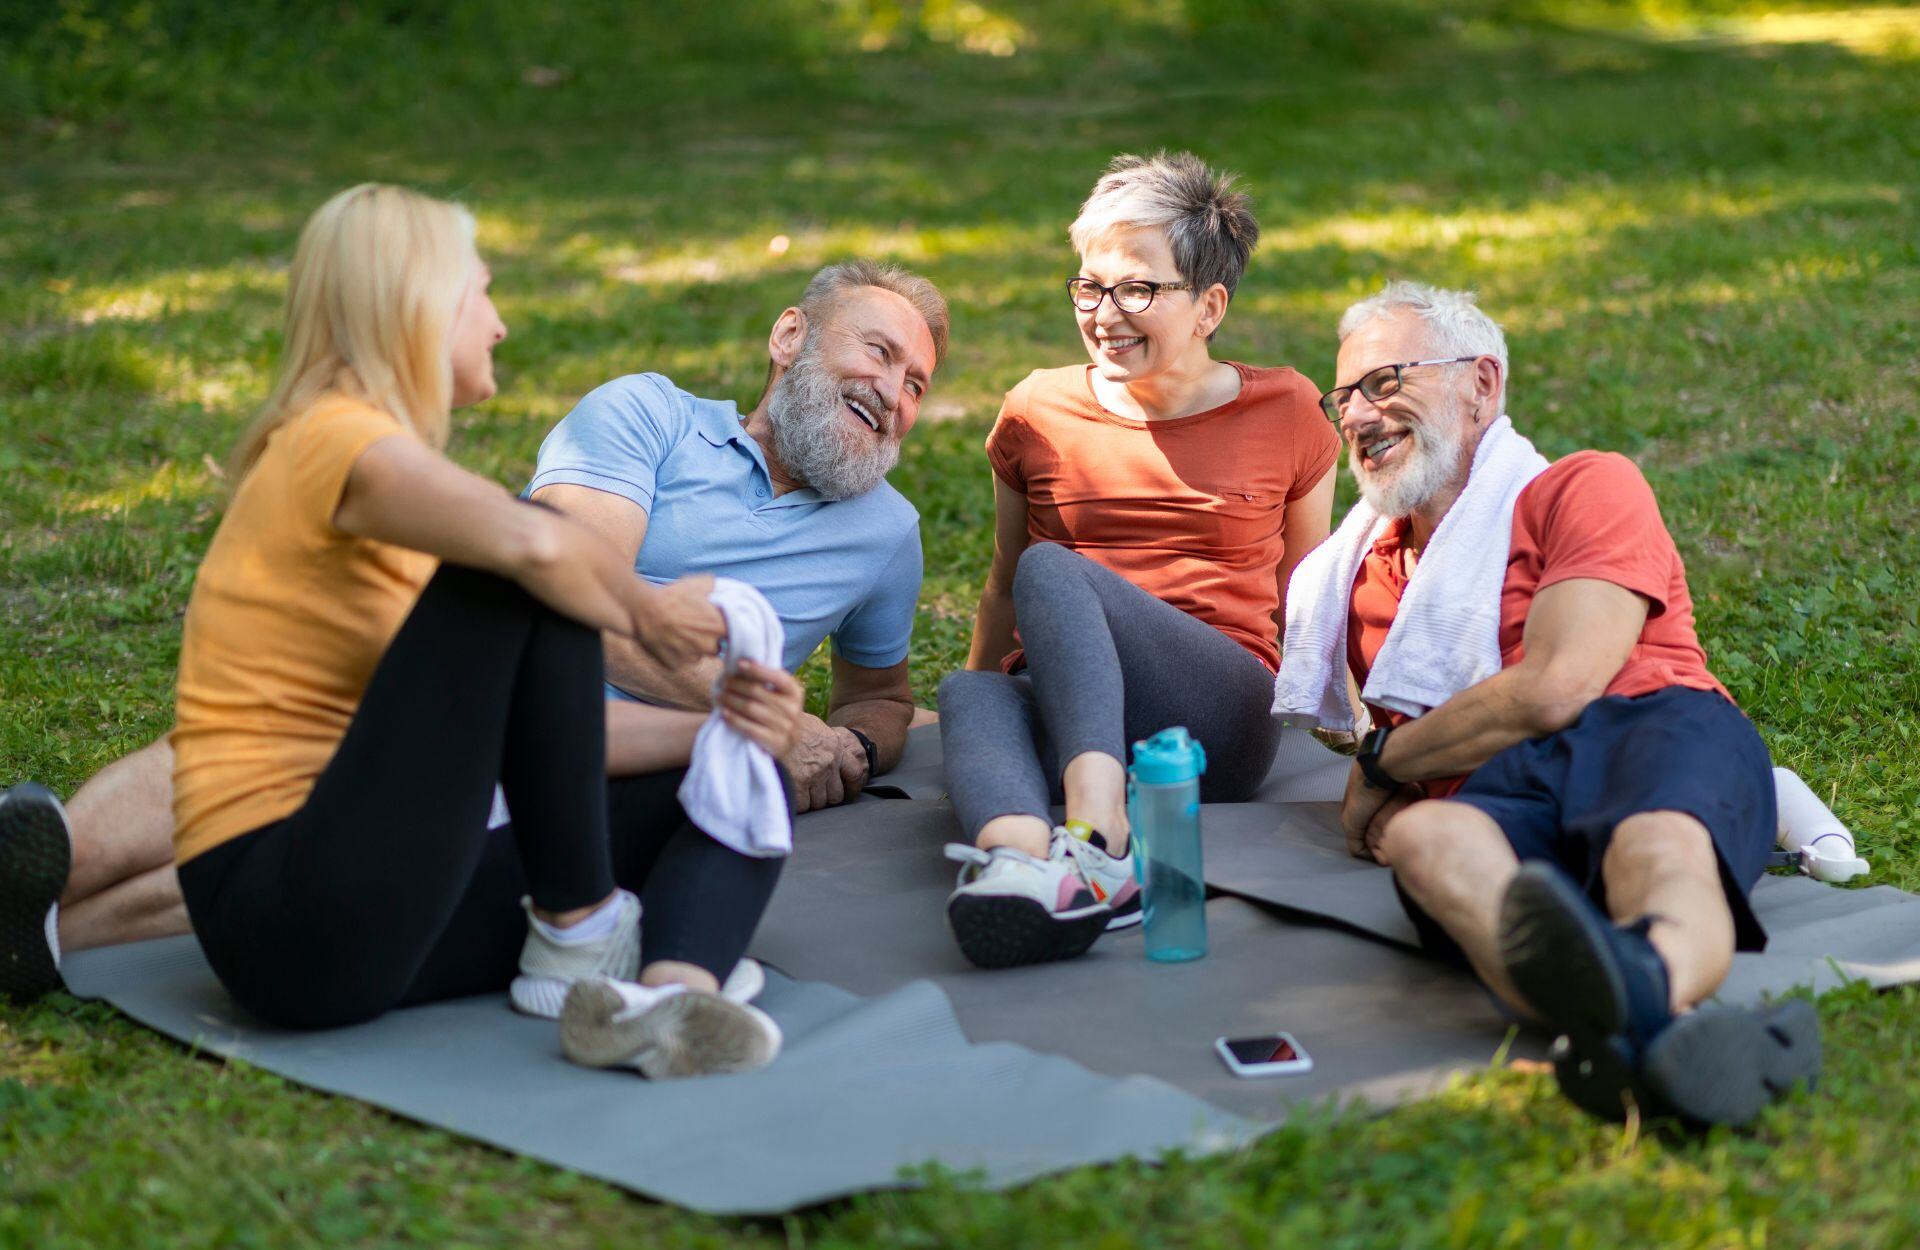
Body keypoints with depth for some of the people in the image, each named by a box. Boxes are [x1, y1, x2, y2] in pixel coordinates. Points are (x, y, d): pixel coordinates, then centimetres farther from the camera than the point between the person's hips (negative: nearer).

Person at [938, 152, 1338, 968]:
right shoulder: (1038, 413, 16)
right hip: (1055, 712, 2)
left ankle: (1097, 843, -54)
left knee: (1054, 572, -31)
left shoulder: (1286, 414, 13)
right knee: (969, 694, -35)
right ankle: (1021, 860, -67)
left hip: (1219, 725, -2)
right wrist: (975, 698, 27)